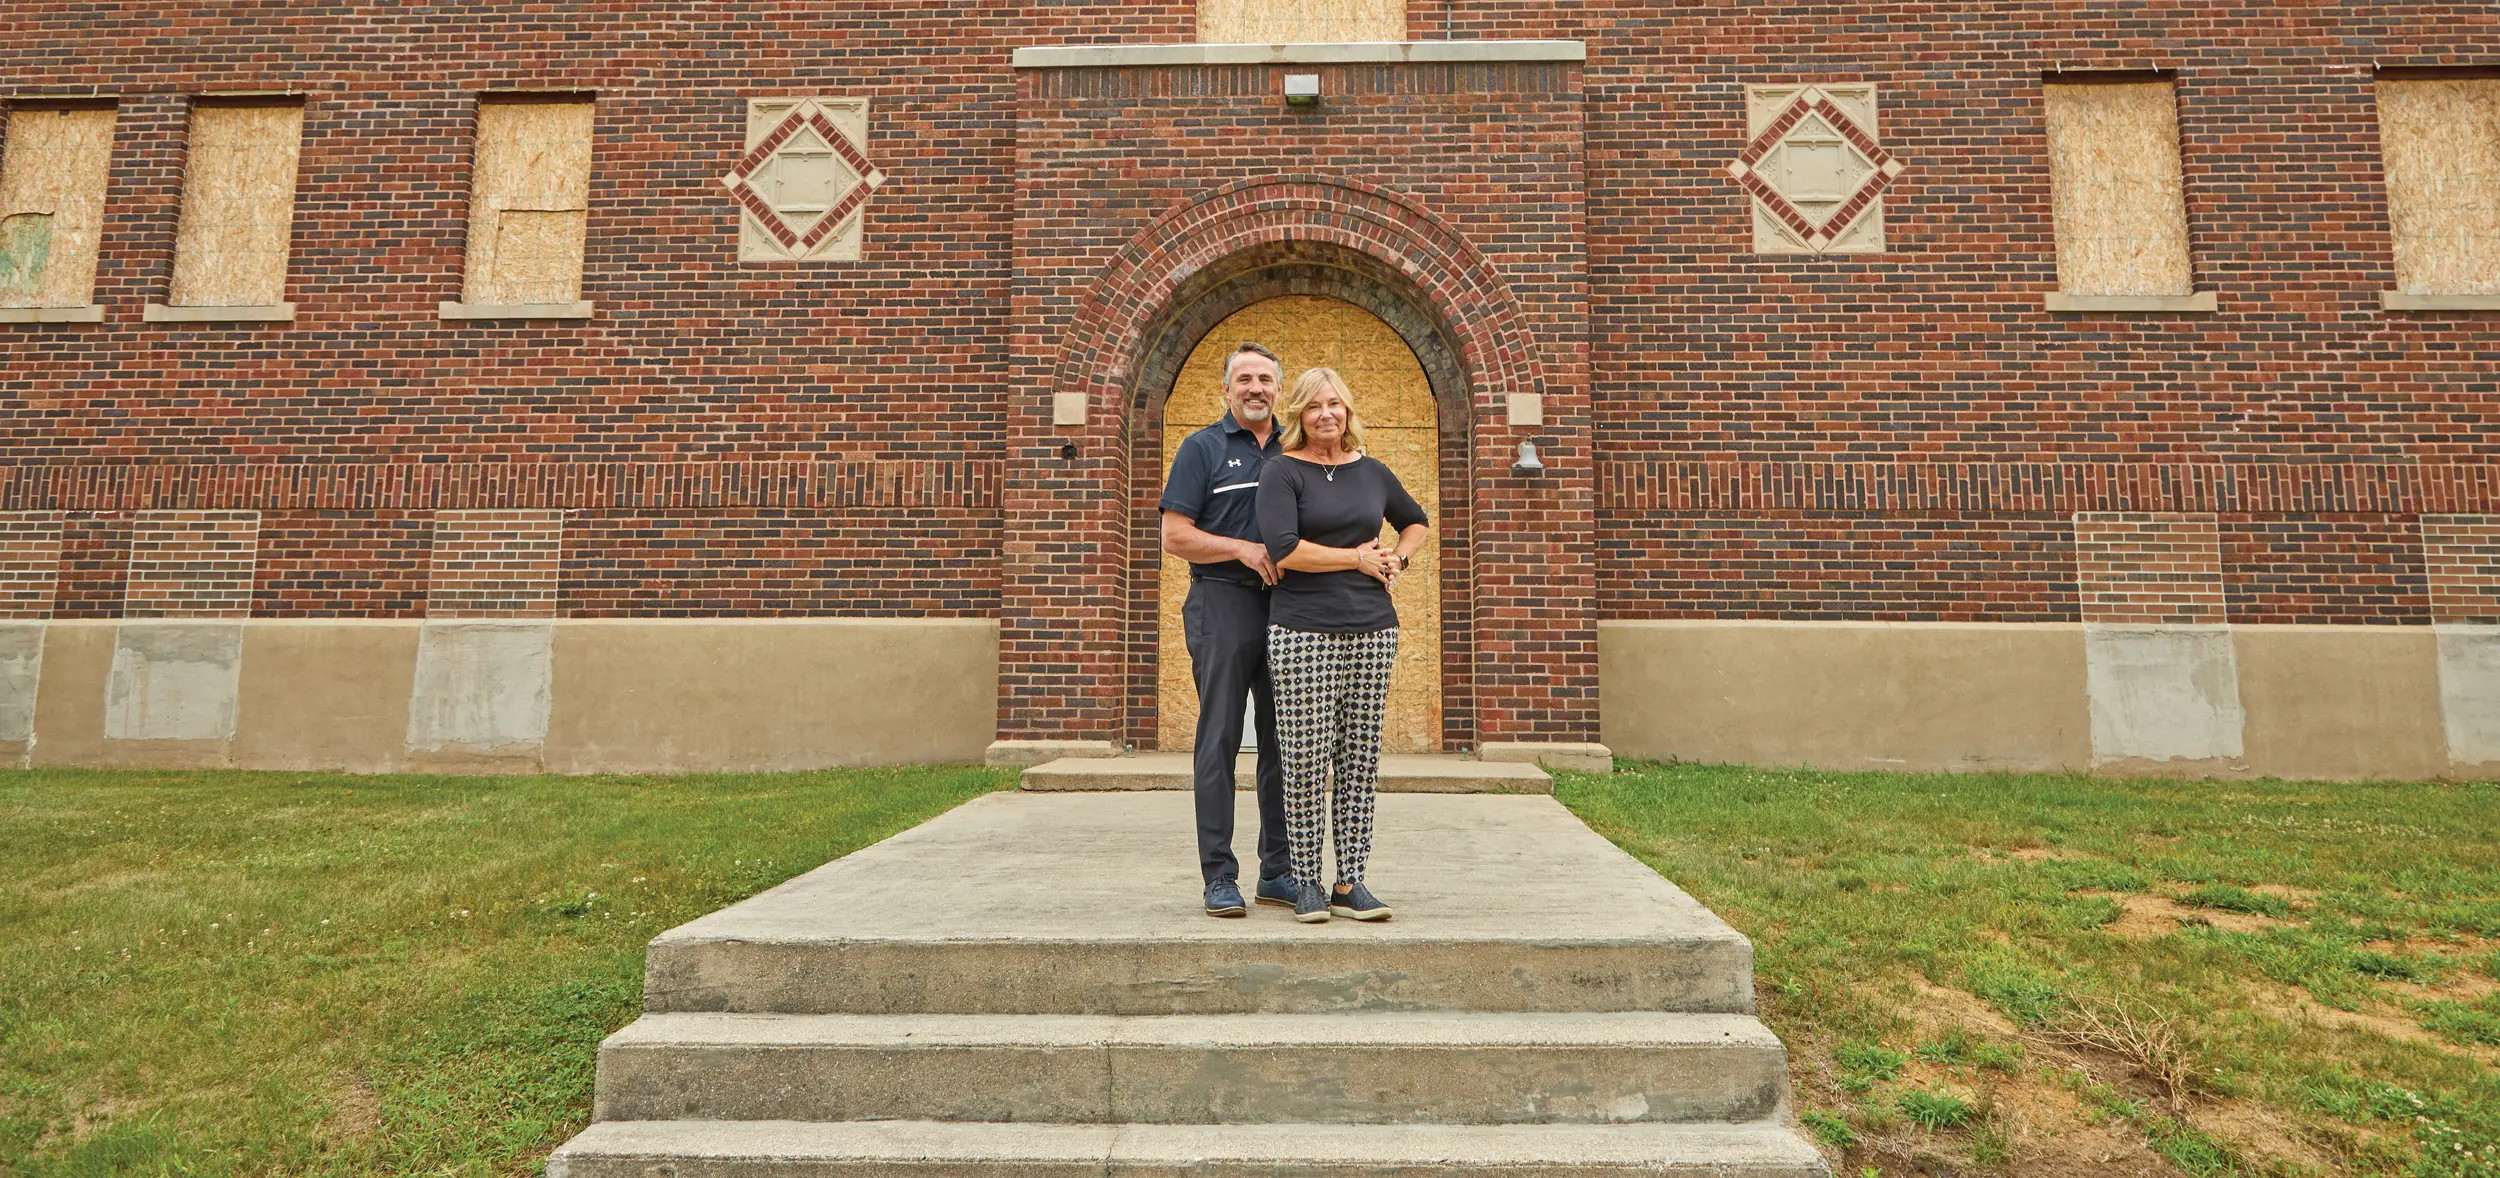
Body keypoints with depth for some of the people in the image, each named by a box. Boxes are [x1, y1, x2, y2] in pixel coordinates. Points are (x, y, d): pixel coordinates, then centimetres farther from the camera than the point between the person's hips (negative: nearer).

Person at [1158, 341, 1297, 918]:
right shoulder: (1202, 448, 3)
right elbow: (1175, 535, -5)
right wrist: (1243, 549, -15)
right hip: (1223, 604, -4)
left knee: (1284, 739, 7)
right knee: (1220, 740, -3)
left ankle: (1277, 871, 17)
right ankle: (1219, 877, 4)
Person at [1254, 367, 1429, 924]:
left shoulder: (1371, 472, 14)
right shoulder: (1283, 472, -1)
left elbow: (1415, 521, 32)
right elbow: (1284, 549, -15)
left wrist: (1397, 559, 12)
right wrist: (1357, 557, -6)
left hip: (1371, 629, 5)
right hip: (1302, 631, -5)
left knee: (1361, 757, 6)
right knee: (1306, 759, -3)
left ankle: (1350, 883, 15)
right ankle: (1306, 881, 11)